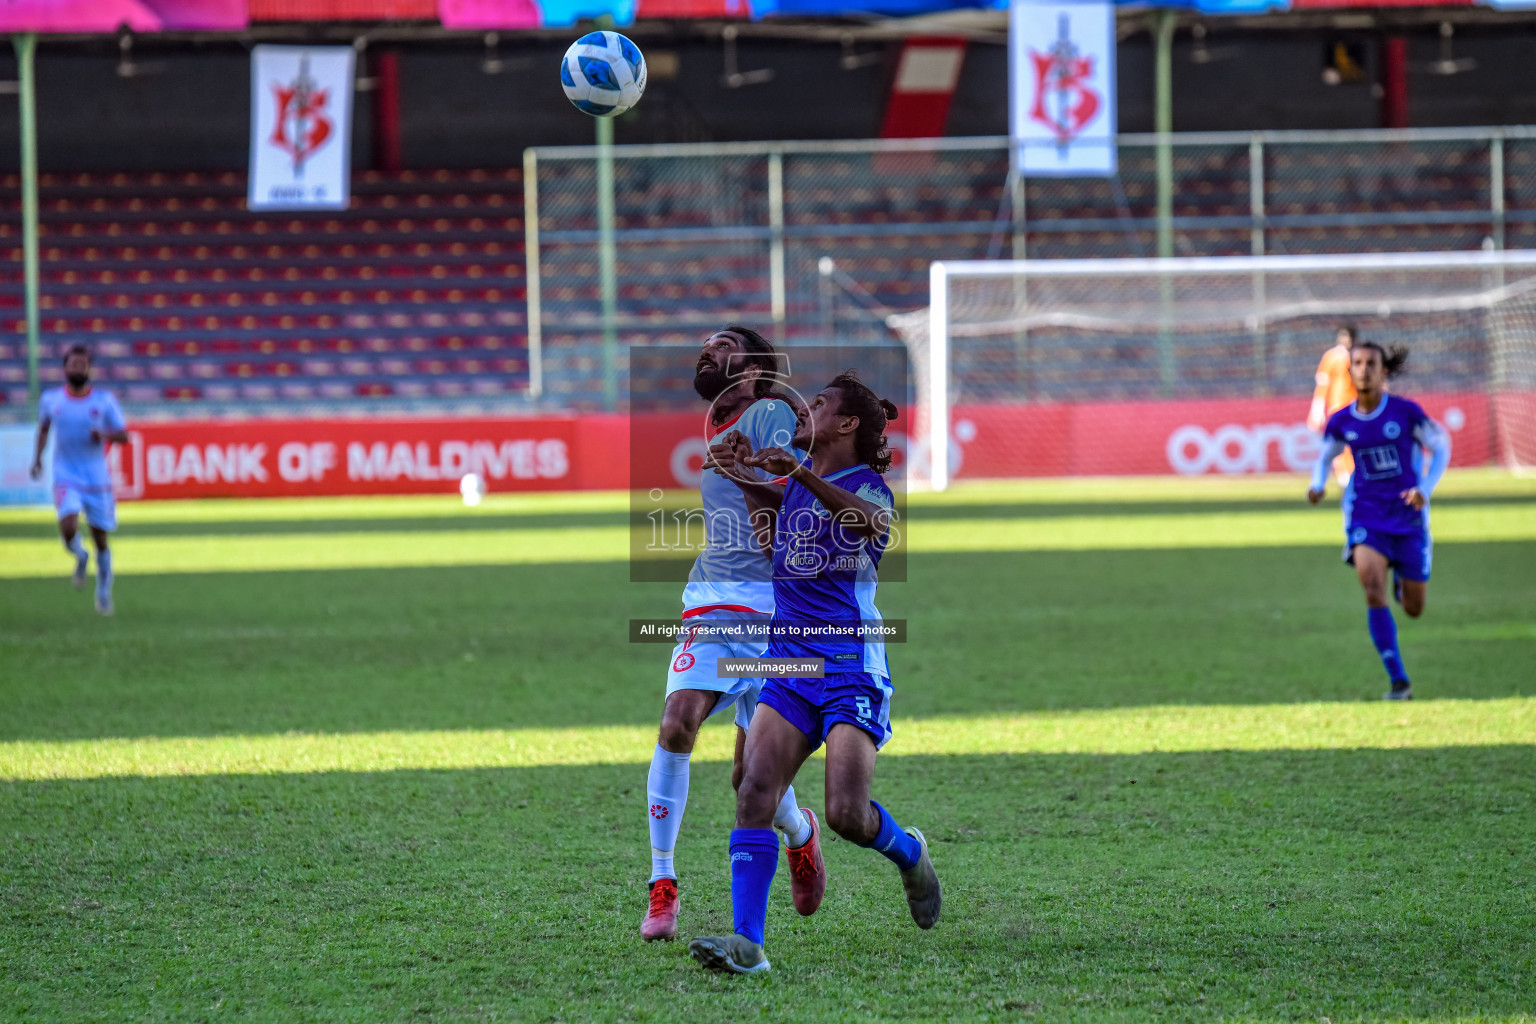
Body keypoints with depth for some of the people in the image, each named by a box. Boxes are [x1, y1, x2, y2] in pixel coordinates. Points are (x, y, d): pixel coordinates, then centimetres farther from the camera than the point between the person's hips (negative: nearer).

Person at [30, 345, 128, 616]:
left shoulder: (104, 400, -3)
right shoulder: (50, 399, 1)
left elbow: (123, 435, 0)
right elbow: (44, 428, 20)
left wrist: (104, 435, -20)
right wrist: (37, 456, 9)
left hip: (97, 478, 0)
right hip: (66, 477, 0)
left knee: (100, 538, 5)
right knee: (68, 528, -23)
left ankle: (104, 592, 25)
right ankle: (80, 556, 13)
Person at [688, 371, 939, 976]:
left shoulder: (866, 484, -5)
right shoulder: (795, 480, 14)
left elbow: (874, 523, -29)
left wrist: (803, 476, -41)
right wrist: (746, 476, 17)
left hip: (851, 668, -6)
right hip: (788, 664, 6)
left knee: (847, 814, -14)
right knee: (754, 789, -16)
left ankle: (908, 852, 21)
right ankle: (747, 941, -20)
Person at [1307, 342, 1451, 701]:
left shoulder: (1406, 412, -9)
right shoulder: (1341, 422, -1)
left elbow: (1441, 447, 2)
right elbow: (1325, 456, 17)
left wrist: (1425, 489, -13)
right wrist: (1318, 485, -4)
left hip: (1407, 516, 0)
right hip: (1365, 516, 0)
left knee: (1414, 608, 7)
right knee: (1373, 590, -23)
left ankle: (1403, 579, 47)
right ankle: (1398, 682, -18)